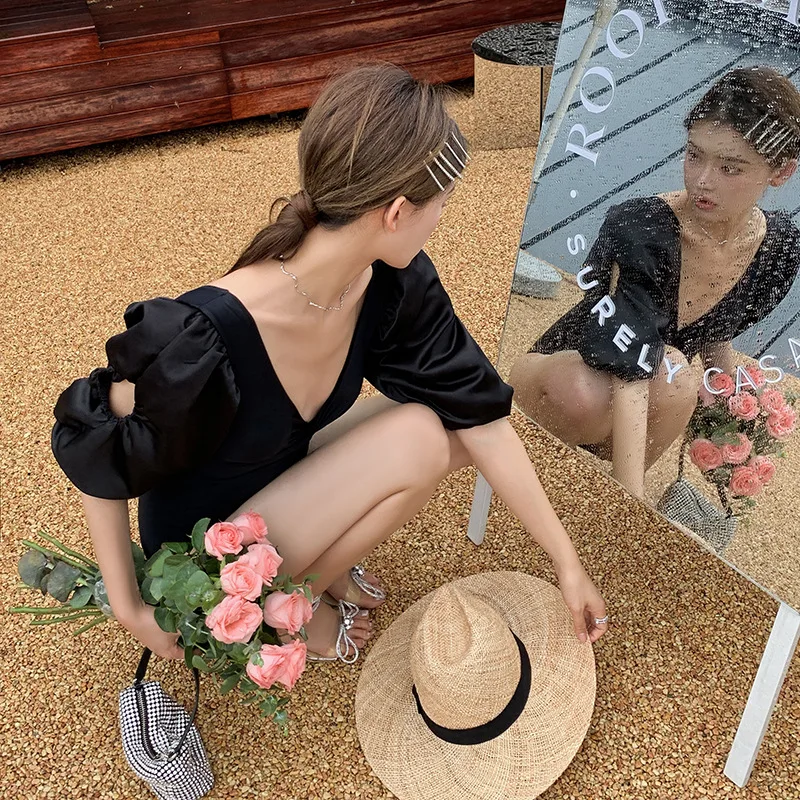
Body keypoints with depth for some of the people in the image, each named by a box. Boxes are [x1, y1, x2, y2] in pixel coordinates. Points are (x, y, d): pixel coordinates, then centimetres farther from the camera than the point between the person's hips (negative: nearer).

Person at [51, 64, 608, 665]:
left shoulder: (395, 284, -18)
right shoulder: (202, 337, -37)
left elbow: (482, 421, -13)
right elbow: (94, 452, -20)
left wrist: (568, 563, -8)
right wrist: (129, 607, -12)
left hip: (287, 476, 6)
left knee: (462, 417, -6)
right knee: (418, 438, -24)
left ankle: (319, 560, 10)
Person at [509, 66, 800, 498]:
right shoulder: (638, 229, -29)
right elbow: (628, 372, -37)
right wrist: (631, 503, -42)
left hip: (662, 390, 7)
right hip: (570, 375, -6)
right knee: (670, 368, -36)